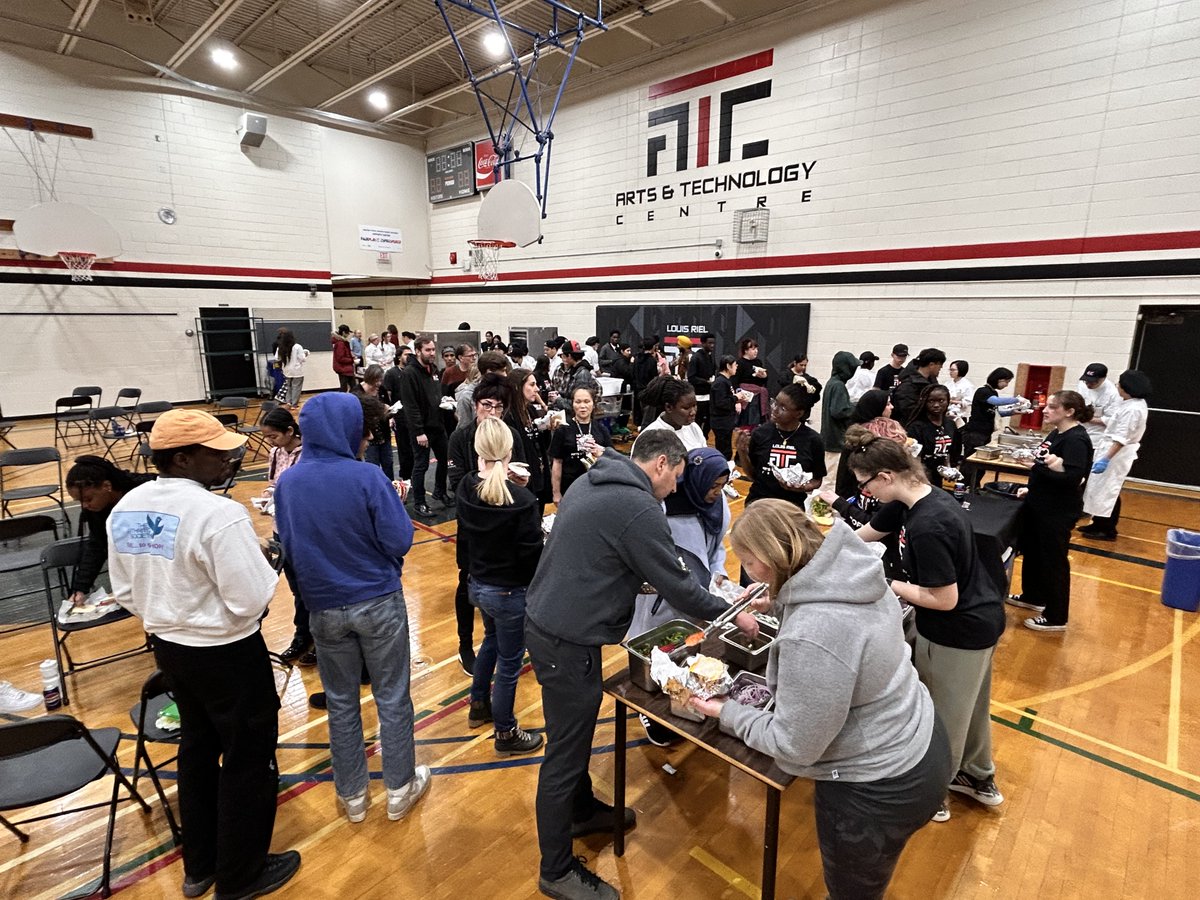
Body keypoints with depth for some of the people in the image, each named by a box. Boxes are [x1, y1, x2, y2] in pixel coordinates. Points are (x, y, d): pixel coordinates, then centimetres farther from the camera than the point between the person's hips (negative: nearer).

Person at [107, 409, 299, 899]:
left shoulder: (125, 508, -1)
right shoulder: (218, 514, -27)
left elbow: (125, 591, 9)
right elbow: (249, 601, -26)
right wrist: (269, 563, -8)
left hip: (167, 647, 8)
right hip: (227, 654, -8)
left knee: (197, 749, 26)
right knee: (248, 760, 13)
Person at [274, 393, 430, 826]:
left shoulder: (287, 482, -5)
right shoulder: (367, 477, -20)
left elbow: (288, 546, 6)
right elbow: (399, 540, -16)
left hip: (325, 608, 4)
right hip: (378, 602, -4)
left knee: (341, 702, 19)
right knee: (392, 698, 13)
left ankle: (353, 794, 35)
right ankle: (400, 789, 29)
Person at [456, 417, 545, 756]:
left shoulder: (466, 488, -9)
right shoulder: (521, 500, -27)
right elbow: (532, 554, -20)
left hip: (478, 585, 7)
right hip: (510, 592, -7)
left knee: (491, 641, 32)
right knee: (509, 663, 12)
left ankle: (479, 705, 49)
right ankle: (505, 734, 31)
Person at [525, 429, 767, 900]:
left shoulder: (594, 482, 7)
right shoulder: (638, 509, -23)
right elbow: (676, 585, -16)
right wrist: (731, 614, 1)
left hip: (549, 621, 10)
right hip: (567, 641, -10)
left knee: (576, 733, 27)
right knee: (565, 753, 7)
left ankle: (583, 810, 49)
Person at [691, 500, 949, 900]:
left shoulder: (811, 637, -38)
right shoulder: (852, 569, -11)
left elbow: (794, 746, -24)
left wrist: (727, 713, -11)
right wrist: (781, 603, 9)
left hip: (882, 788, -8)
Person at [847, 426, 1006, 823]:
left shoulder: (927, 527, -34)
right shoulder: (913, 499, -5)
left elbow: (945, 599, -28)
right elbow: (864, 535, 8)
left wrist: (887, 585, -17)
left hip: (957, 633, -9)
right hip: (979, 620, 9)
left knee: (943, 714, 13)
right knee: (968, 706, 28)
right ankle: (979, 778, 50)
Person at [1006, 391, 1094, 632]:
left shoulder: (1076, 439, -20)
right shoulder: (1056, 433, 8)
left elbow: (1073, 478, -28)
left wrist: (1039, 467, -31)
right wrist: (1032, 488, 14)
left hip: (1058, 511, -10)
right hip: (1039, 504, 10)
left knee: (1053, 560, 2)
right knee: (1031, 551, 21)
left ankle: (1056, 617, 15)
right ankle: (1032, 597, 40)